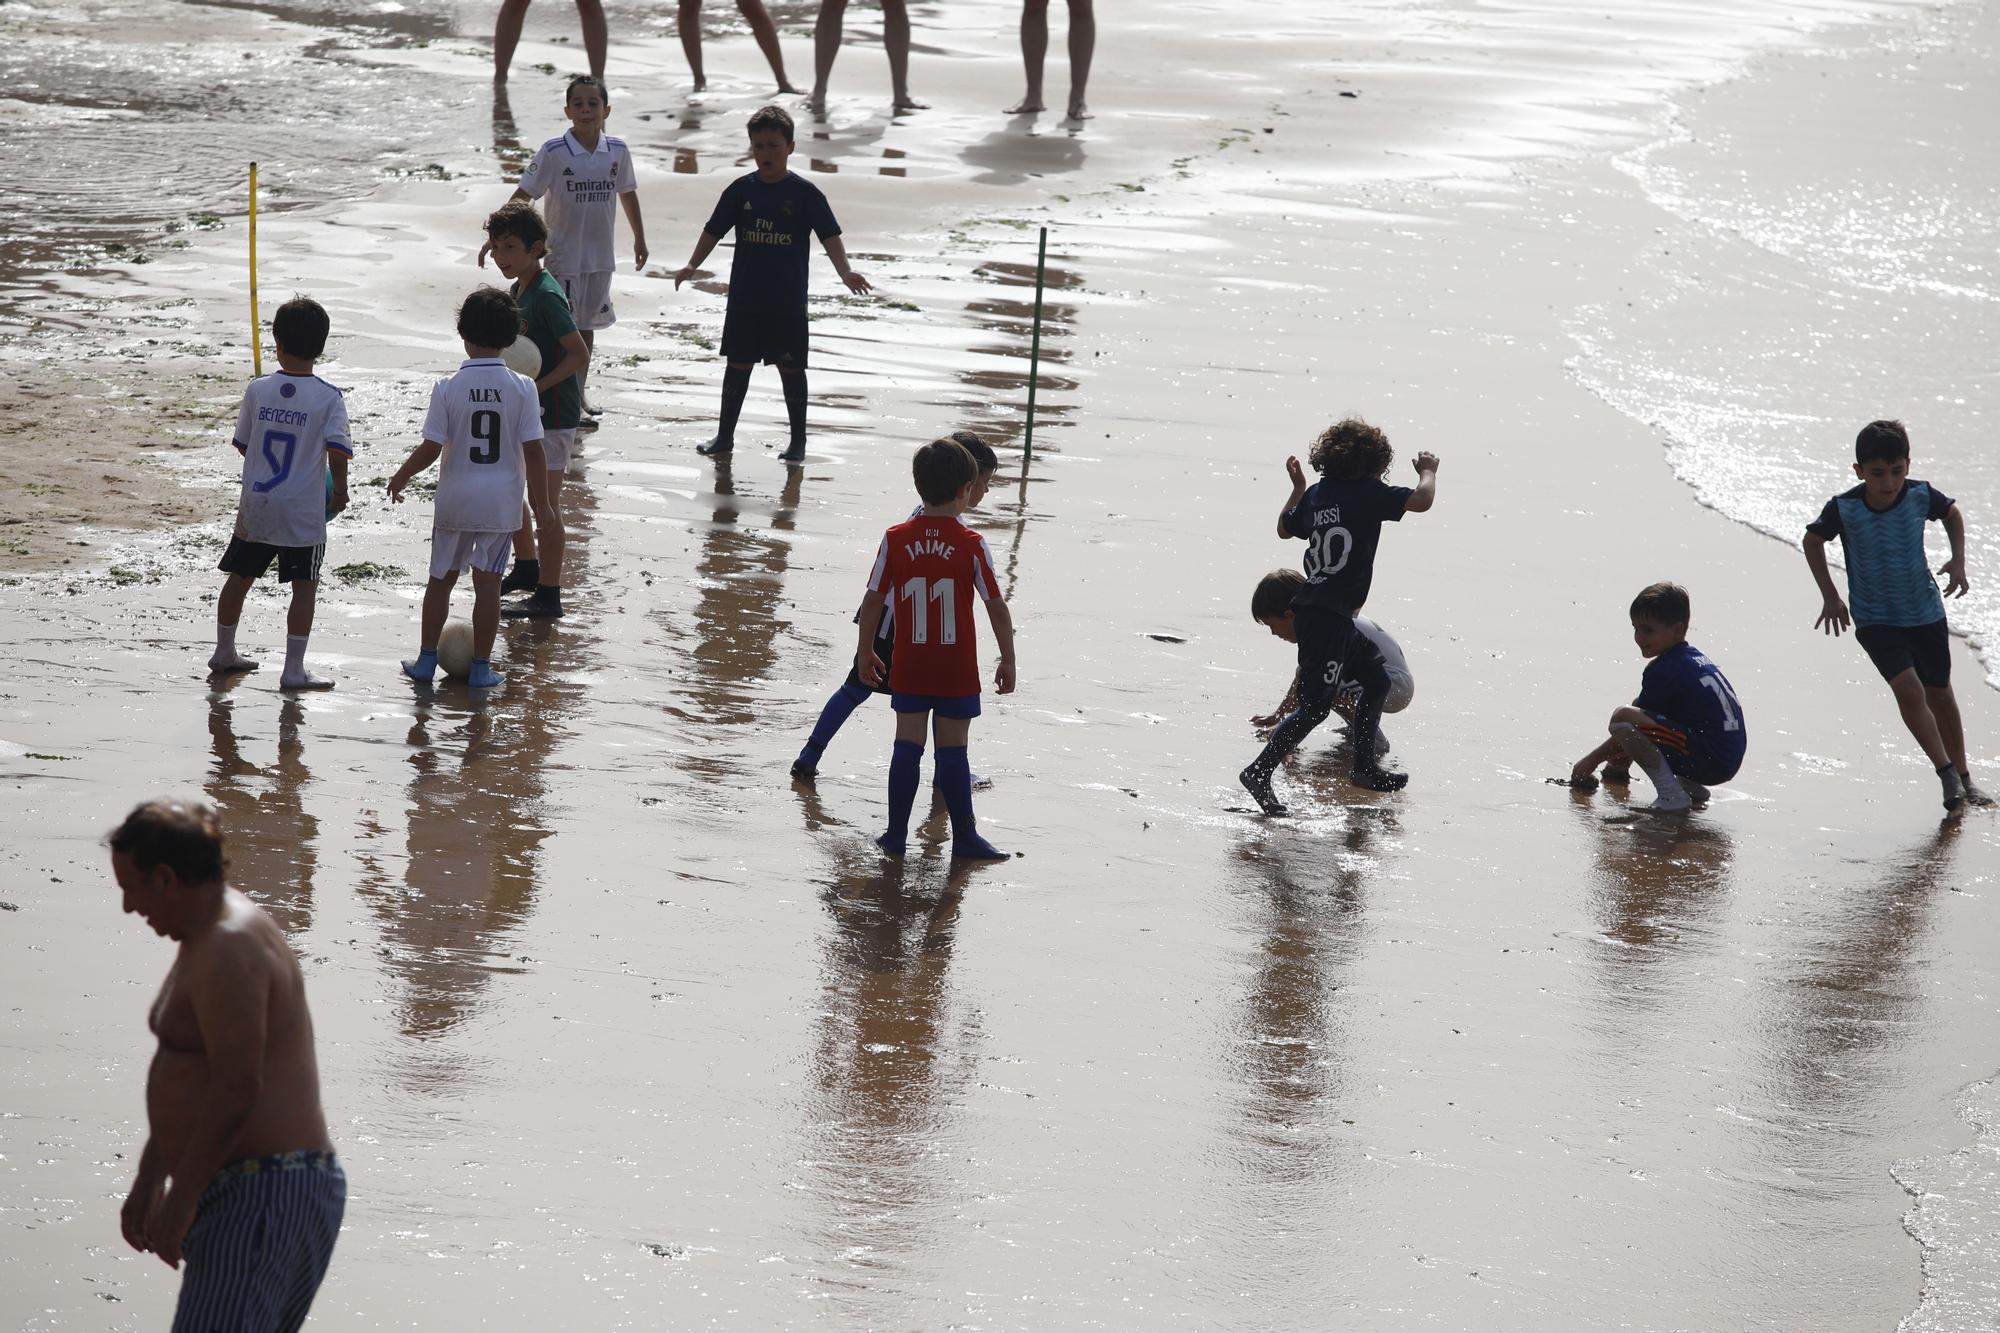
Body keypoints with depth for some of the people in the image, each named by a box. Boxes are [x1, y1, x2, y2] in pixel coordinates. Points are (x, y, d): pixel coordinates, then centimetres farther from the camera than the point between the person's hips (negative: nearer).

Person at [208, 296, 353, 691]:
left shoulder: (258, 390, -3)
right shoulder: (328, 398, -11)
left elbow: (243, 444, 7)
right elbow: (337, 450, -18)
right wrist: (339, 490, -1)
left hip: (255, 506, 3)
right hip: (304, 511, -3)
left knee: (239, 577, 17)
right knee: (304, 586, 4)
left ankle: (224, 652, 32)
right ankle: (294, 669, 0)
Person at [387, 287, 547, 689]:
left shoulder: (449, 388, -11)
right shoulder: (522, 388, -10)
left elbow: (430, 449, -9)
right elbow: (533, 450, -9)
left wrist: (400, 478, 9)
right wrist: (541, 502, 2)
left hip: (455, 498, 0)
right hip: (502, 501, 0)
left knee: (441, 578, 14)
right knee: (488, 582, 7)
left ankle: (426, 659, 20)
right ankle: (480, 667, 10)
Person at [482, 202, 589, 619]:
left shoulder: (545, 296, -21)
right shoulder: (519, 290, 8)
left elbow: (580, 353, -24)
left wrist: (539, 387, -26)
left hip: (553, 413, -10)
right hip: (524, 412, 10)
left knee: (544, 506, -4)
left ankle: (548, 596, 3)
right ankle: (527, 567, 40)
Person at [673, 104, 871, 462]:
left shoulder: (805, 193, -5)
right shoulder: (742, 190, 3)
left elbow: (829, 236, -8)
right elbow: (714, 230, 6)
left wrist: (845, 273, -23)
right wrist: (692, 265, -7)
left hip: (788, 302, -3)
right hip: (745, 300, 3)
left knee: (791, 366, 3)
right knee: (738, 364, 10)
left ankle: (798, 440, 14)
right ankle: (725, 435, 20)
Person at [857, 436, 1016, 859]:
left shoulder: (896, 540, -6)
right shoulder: (971, 546, -11)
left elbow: (873, 602, -1)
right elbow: (997, 607, -7)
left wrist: (865, 653, 11)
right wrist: (1007, 661, 4)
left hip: (909, 666, 2)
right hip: (957, 670, -2)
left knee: (907, 746, 9)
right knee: (952, 751, 5)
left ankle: (896, 833, 11)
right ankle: (964, 837, 11)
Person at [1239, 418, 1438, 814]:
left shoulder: (1316, 493, 11)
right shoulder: (1368, 492, -10)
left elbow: (1284, 527, 25)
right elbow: (1421, 501, -16)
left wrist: (1297, 489, 38)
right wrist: (1428, 472, 4)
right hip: (1328, 616, -9)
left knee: (1376, 679, 22)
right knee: (1315, 705, -9)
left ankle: (1365, 766, 30)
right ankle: (1259, 772, -11)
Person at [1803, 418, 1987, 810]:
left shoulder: (1921, 496, -15)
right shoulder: (1844, 508, -20)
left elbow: (1952, 513, 8)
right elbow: (1813, 540, 0)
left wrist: (1958, 561, -4)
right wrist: (1830, 597, -3)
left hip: (1925, 612, 3)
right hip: (1874, 620, -3)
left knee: (1939, 694, 15)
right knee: (1908, 689, -23)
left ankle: (1964, 780, 29)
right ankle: (1946, 771, -13)